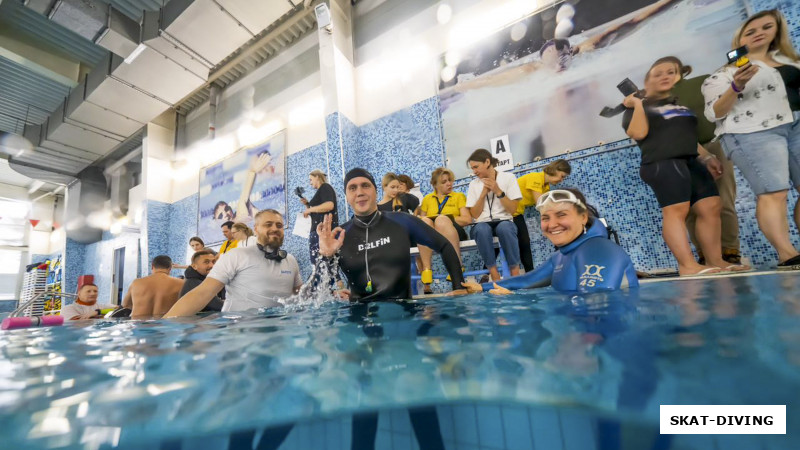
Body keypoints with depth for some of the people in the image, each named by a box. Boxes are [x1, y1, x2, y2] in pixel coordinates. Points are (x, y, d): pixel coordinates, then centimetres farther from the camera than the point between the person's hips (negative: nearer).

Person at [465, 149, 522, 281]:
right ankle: (495, 275, -30)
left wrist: (498, 191, -12)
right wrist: (484, 193, -6)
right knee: (482, 229, -36)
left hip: (504, 222, -1)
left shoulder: (508, 177, 4)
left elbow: (512, 209, -4)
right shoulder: (474, 184, 10)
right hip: (482, 224, 1)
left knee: (504, 227, -38)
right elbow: (475, 215, 3)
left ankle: (515, 273, -27)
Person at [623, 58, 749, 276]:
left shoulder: (681, 104, 28)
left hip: (690, 162, 8)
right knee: (676, 210, -18)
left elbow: (688, 135, 29)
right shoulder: (639, 107, 7)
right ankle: (687, 265, -21)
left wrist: (707, 157, 20)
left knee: (711, 207, -1)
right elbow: (639, 133, -12)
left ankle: (715, 261, 4)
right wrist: (638, 104, -6)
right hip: (661, 163, -8)